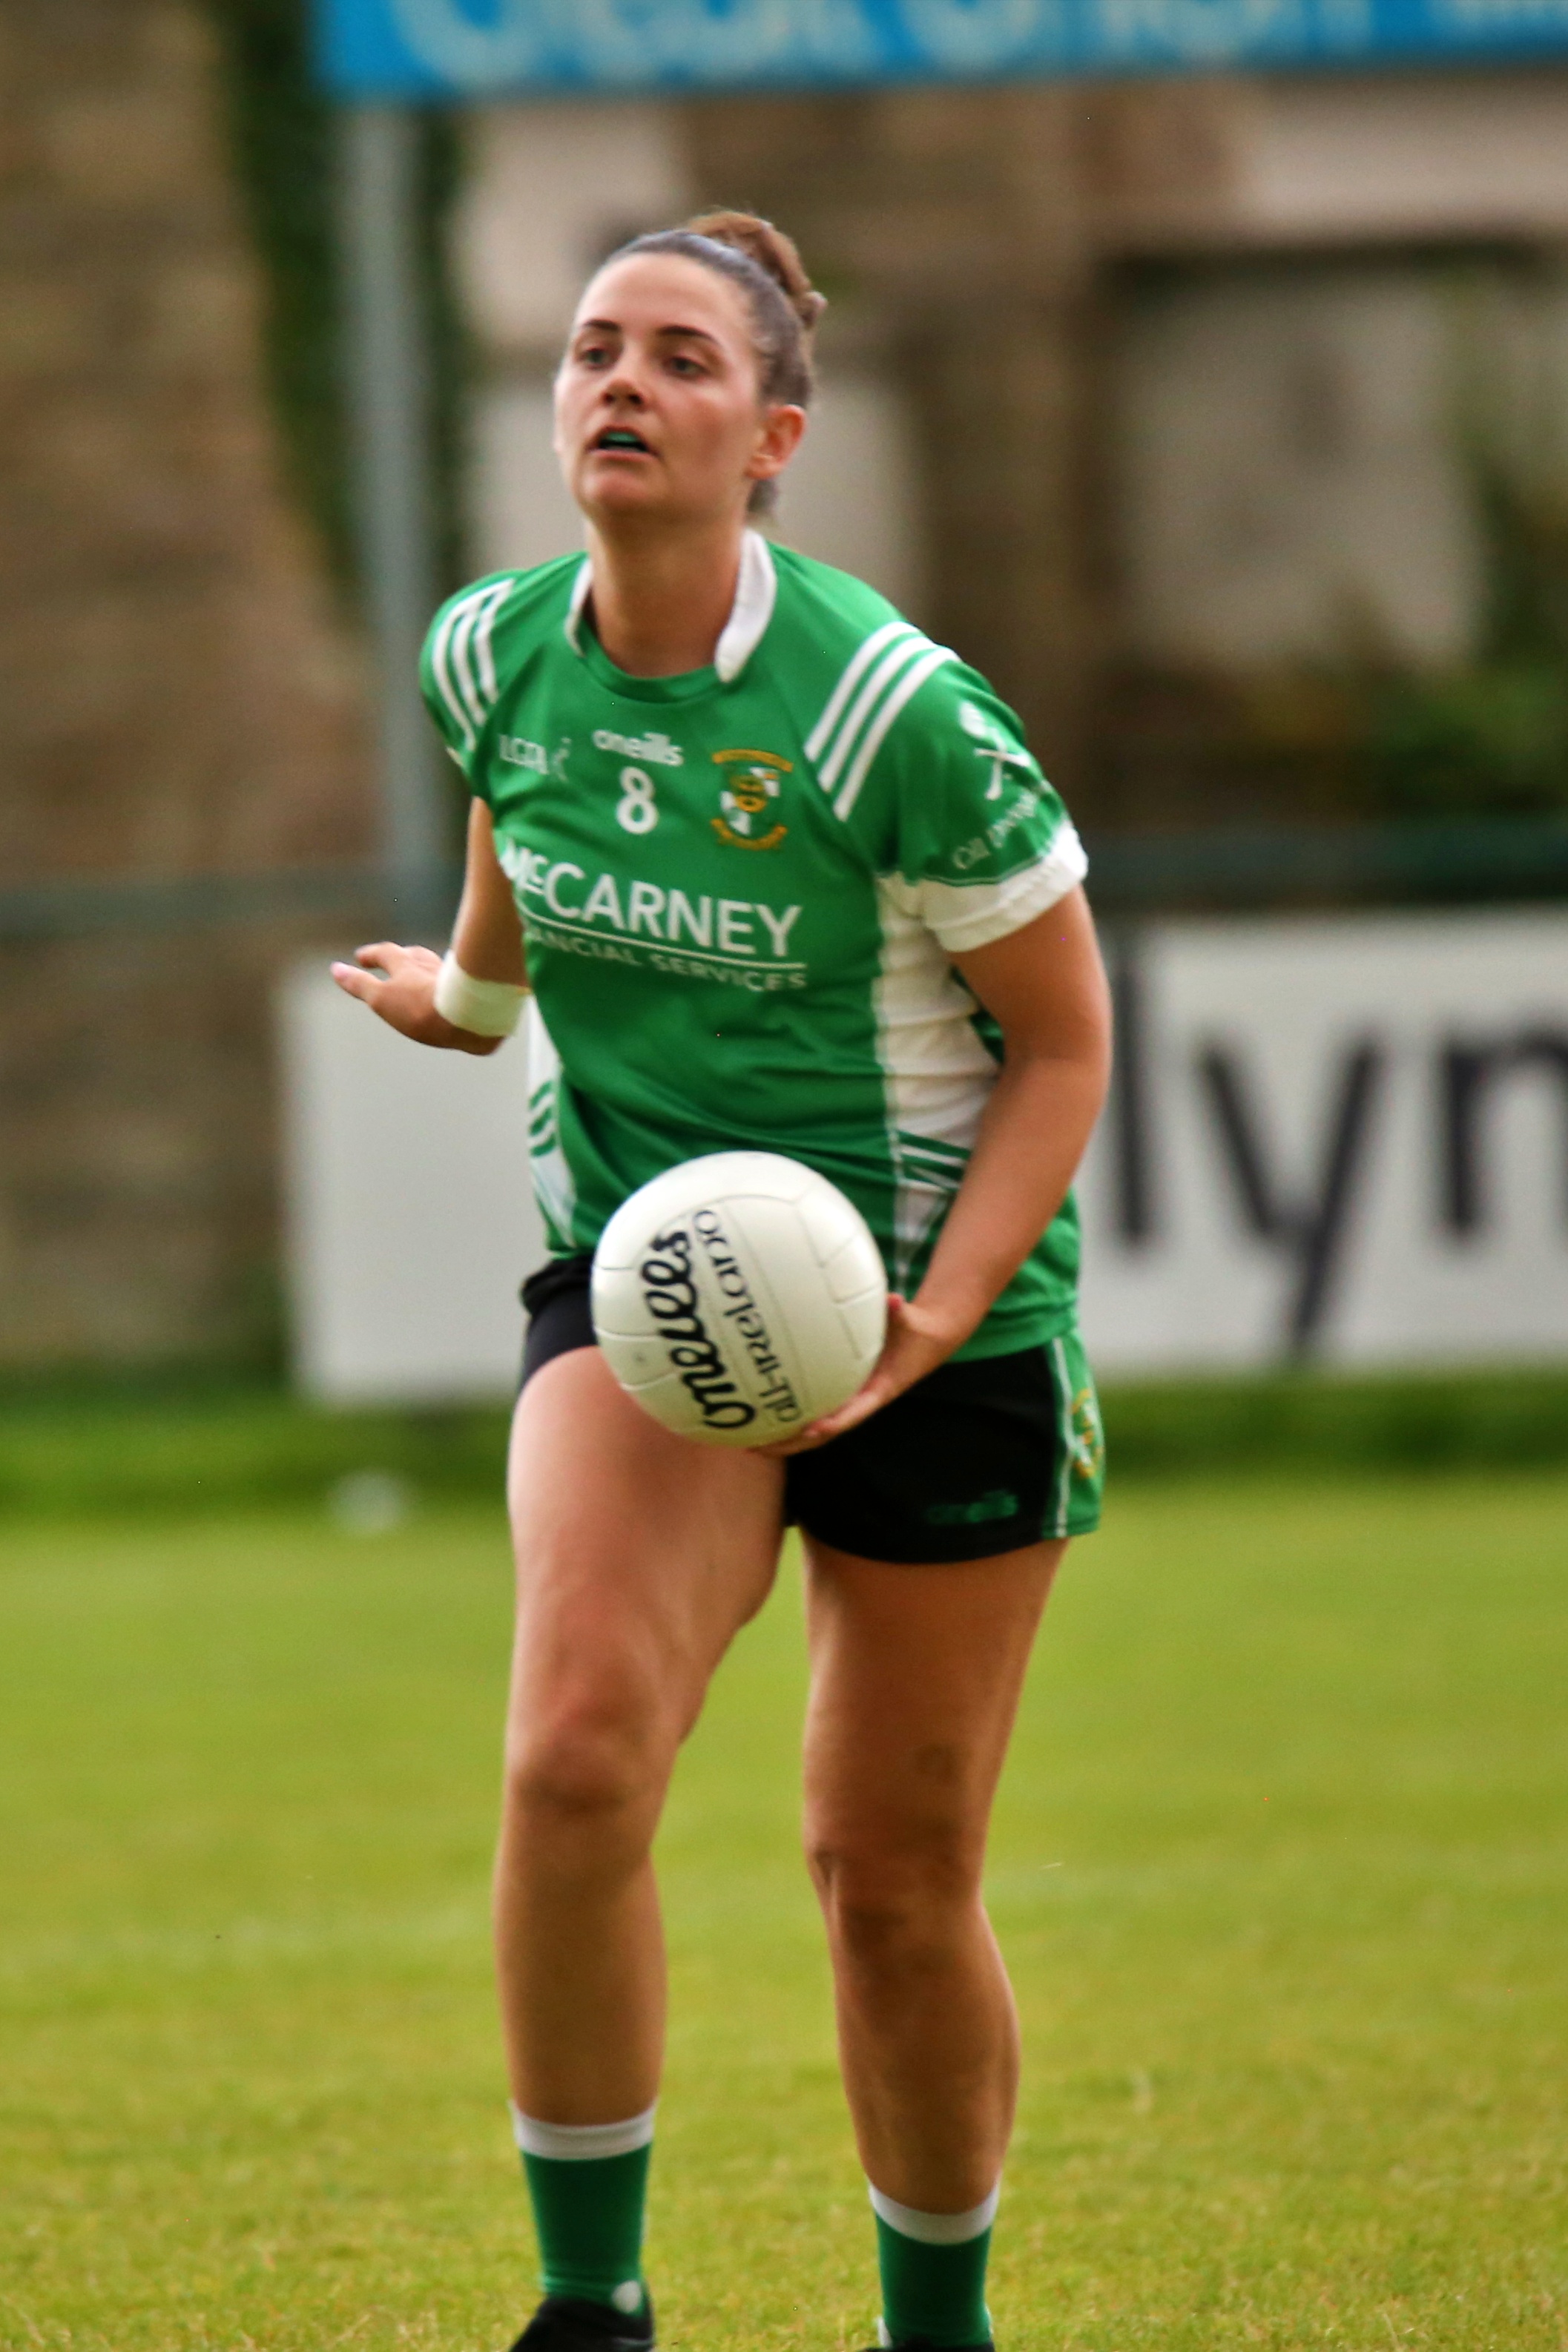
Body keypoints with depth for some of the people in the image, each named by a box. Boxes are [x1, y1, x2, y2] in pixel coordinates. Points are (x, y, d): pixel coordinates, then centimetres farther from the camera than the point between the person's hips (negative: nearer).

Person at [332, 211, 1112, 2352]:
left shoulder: (896, 714, -21)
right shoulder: (494, 662, -7)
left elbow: (1064, 1045, -10)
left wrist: (935, 1311, -21)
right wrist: (471, 988, 37)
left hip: (942, 1312, -3)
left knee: (893, 1877, 5)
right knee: (574, 1752, -23)